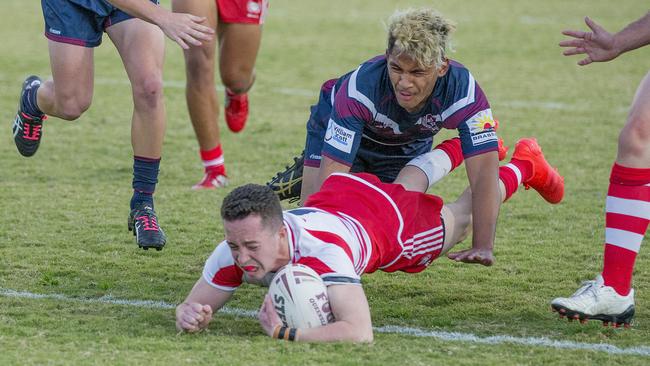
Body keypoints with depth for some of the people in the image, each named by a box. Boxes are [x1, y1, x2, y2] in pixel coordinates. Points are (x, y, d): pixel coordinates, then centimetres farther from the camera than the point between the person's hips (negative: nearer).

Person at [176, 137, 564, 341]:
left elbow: (360, 332, -58)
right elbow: (195, 306, -25)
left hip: (392, 219, -4)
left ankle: (524, 165, 56)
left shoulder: (321, 252, -52)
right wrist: (190, 315, -48)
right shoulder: (236, 249, -37)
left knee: (461, 219, 28)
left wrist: (287, 333, -64)